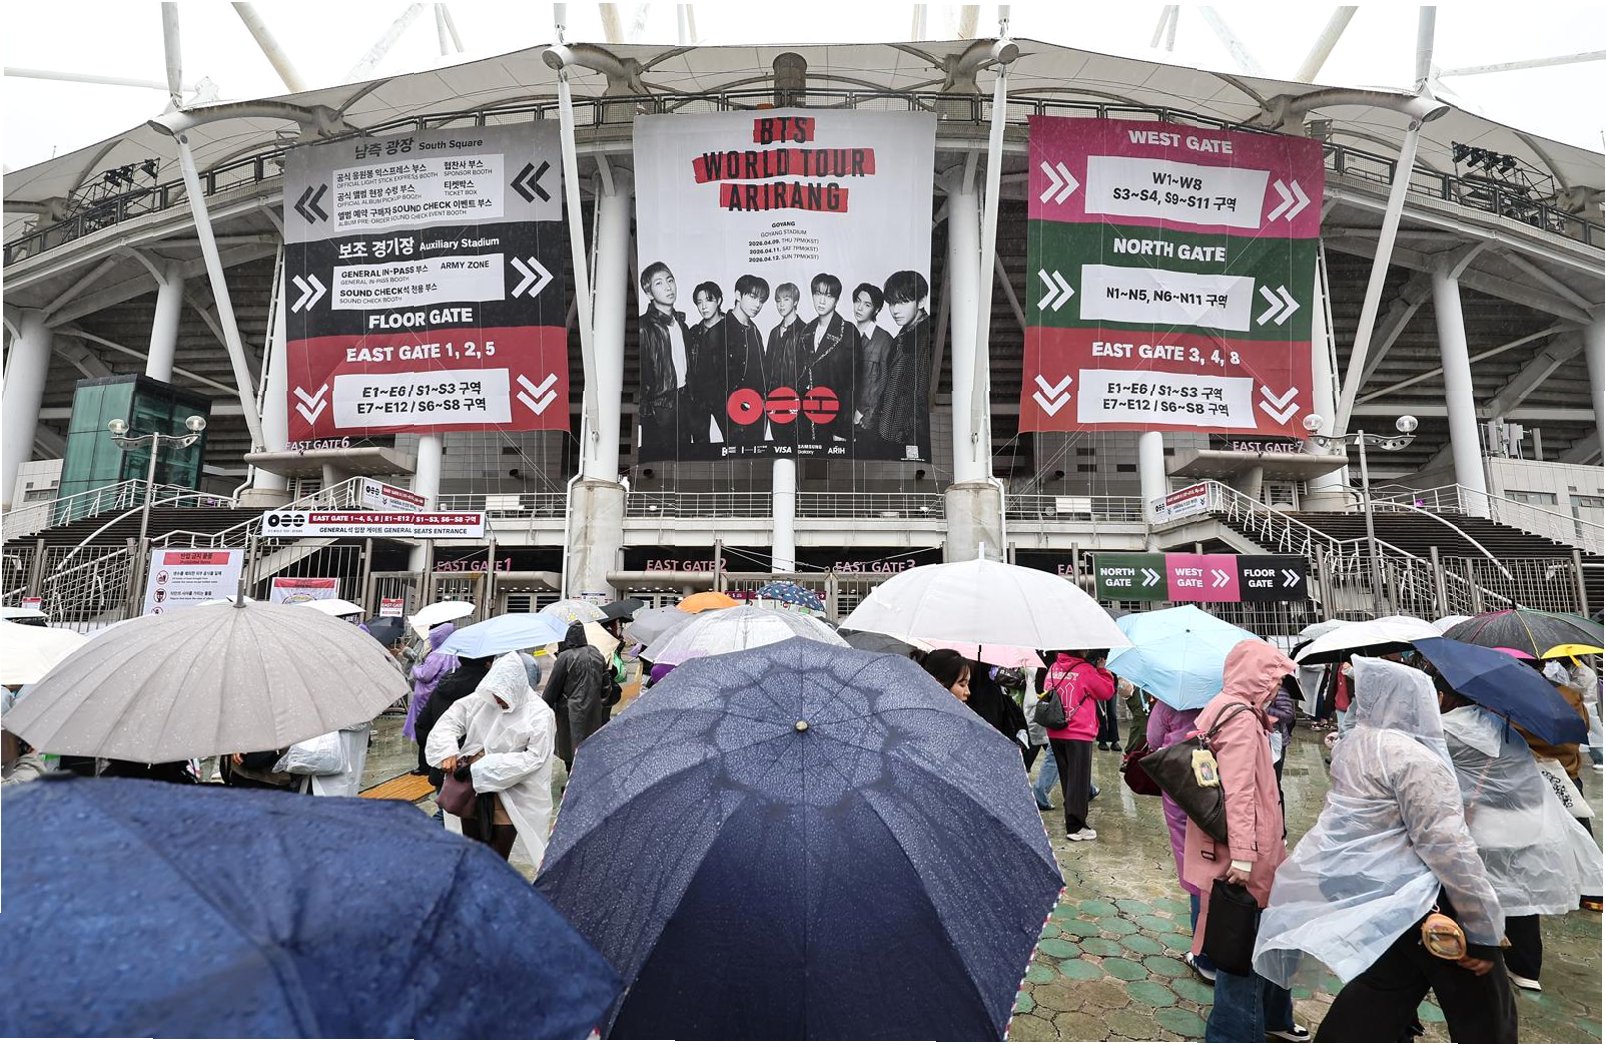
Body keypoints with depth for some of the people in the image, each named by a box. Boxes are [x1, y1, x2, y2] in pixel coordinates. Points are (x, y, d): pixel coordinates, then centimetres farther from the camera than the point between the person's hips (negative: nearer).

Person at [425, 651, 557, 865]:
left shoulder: (539, 714, -14)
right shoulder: (480, 700, -2)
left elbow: (534, 756, -18)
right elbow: (448, 722, 3)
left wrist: (484, 769, -21)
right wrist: (448, 751, -19)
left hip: (510, 799, -4)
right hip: (472, 791, 5)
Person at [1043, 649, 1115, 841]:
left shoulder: (1053, 668, 4)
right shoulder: (1086, 670, -13)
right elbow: (1107, 691, -4)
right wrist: (1101, 668, 3)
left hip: (1055, 733, 6)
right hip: (1079, 734, -6)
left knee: (1066, 777, 18)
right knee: (1079, 780, 1)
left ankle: (1072, 816, 31)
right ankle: (1075, 827, 1)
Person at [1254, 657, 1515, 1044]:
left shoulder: (1351, 745, 5)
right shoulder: (1412, 757, -19)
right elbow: (1446, 844, -21)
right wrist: (1483, 929, -16)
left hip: (1371, 896, 7)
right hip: (1419, 902, -7)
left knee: (1377, 1005, 18)